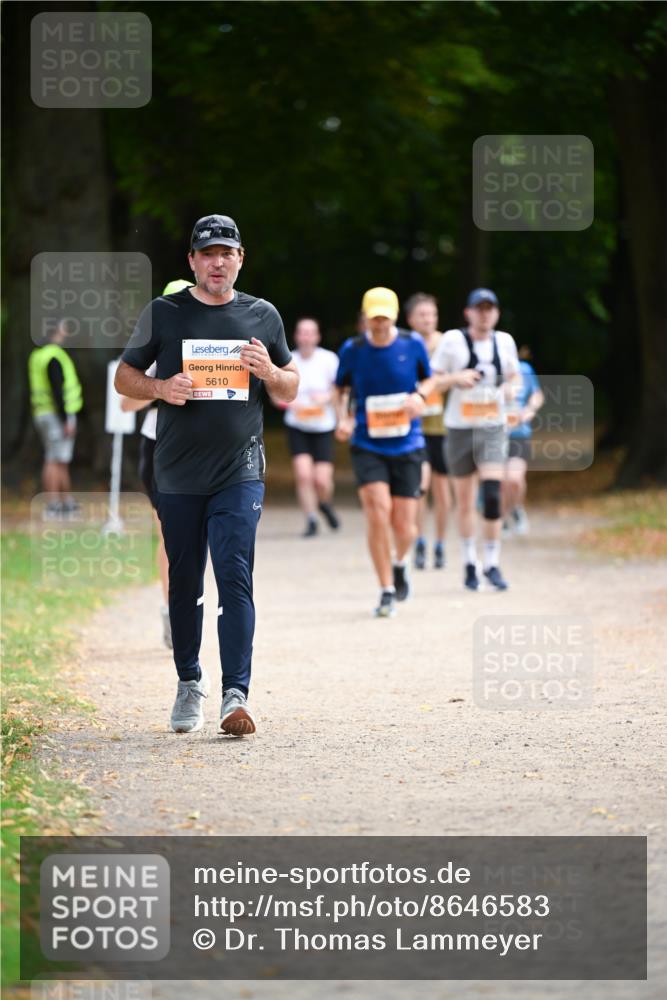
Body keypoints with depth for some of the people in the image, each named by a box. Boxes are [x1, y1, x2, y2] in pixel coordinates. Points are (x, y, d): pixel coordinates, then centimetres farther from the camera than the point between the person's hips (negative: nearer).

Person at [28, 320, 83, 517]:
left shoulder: (37, 356, 14)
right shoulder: (55, 357, -16)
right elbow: (57, 390, -22)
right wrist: (66, 420, -22)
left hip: (43, 414, 10)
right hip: (57, 414, -10)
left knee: (62, 462, 15)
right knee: (55, 461, -9)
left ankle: (67, 503, 19)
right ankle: (52, 506, -10)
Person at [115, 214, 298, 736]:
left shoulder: (263, 316, 9)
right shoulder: (163, 313, 6)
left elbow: (290, 391, 16)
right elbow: (125, 376, 10)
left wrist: (270, 372, -7)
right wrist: (160, 388, -11)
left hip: (240, 471, -1)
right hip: (178, 472, 1)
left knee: (236, 578, -13)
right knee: (185, 582, 9)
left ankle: (236, 694, -18)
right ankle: (190, 681, 27)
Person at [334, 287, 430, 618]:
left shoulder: (413, 344, -2)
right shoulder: (352, 349, -3)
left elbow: (429, 379, 13)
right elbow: (340, 388, 11)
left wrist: (419, 397, -9)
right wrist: (343, 419, -6)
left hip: (406, 446, 1)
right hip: (367, 446, -1)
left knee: (404, 525, -1)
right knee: (378, 510, -19)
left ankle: (399, 564, 36)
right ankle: (387, 591, -7)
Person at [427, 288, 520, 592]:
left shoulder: (504, 341, 5)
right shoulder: (452, 340, -3)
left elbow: (514, 375, 20)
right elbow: (432, 382, 0)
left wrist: (510, 387, -3)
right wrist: (456, 378, -19)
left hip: (493, 428, 1)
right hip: (460, 428, -1)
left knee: (492, 496, -15)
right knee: (464, 500, 8)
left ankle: (492, 564, -8)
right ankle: (469, 563, 23)